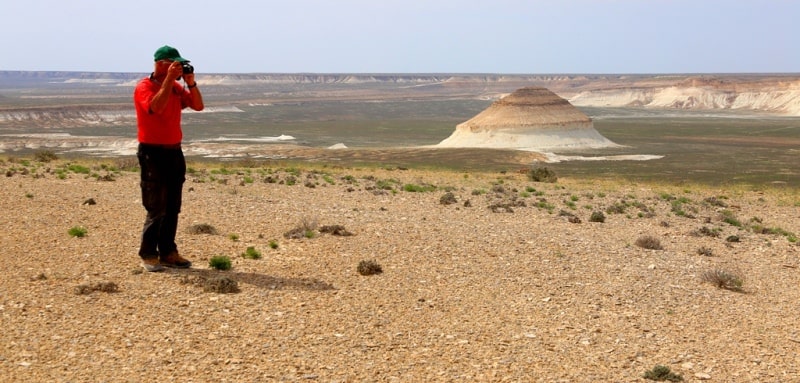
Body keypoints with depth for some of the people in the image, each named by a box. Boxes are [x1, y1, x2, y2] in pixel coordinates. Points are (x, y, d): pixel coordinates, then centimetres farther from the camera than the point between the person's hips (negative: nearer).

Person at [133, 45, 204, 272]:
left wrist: (190, 82, -6)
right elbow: (155, 107, -28)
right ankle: (148, 255, 1)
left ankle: (168, 252, 15)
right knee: (156, 208, -7)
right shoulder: (144, 87, -9)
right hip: (152, 153, -7)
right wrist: (169, 79, -25)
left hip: (174, 151, 7)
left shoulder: (177, 88, 11)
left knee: (172, 208, 8)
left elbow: (198, 106, 6)